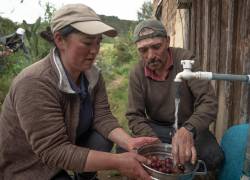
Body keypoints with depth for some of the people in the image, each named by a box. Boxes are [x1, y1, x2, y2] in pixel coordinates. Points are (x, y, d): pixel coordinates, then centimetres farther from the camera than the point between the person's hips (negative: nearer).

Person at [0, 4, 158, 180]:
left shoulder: (93, 75, -8)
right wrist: (117, 161, -37)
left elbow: (102, 117, -12)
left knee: (104, 138, -14)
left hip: (71, 142, 6)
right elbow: (54, 150, -33)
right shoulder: (34, 84, -32)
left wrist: (129, 142, -31)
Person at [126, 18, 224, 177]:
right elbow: (134, 116, -9)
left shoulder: (185, 59, -17)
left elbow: (209, 101, -23)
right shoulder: (137, 74, -10)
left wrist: (188, 129, -45)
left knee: (214, 157, -27)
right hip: (156, 128, 1)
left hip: (188, 127, -1)